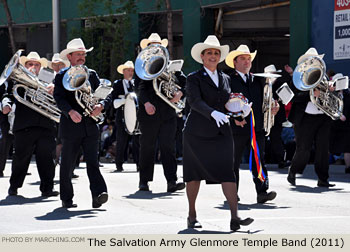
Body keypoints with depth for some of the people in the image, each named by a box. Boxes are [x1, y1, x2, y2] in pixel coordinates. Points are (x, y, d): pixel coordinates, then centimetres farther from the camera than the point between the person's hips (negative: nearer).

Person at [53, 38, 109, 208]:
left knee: (92, 161, -8)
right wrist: (70, 112, -30)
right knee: (67, 164, 6)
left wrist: (100, 105, -15)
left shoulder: (92, 74, 14)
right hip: (71, 127, -2)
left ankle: (98, 194, -19)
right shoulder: (61, 76, 2)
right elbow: (59, 98, -12)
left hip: (90, 126, 2)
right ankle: (66, 199, 15)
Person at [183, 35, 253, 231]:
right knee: (194, 174, 6)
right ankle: (192, 215, 21)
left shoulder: (225, 79, 15)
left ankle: (235, 217, -18)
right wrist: (213, 113, -35)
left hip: (221, 132, 3)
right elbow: (195, 101, -19)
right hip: (198, 133, -3)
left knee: (227, 172, -10)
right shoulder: (194, 78, -2)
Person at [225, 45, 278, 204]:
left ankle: (262, 192, -9)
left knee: (259, 160, -4)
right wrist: (234, 118, -17)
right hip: (237, 127, -3)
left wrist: (272, 108, -1)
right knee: (234, 162, 5)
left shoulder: (258, 80, 17)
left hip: (257, 127, 4)